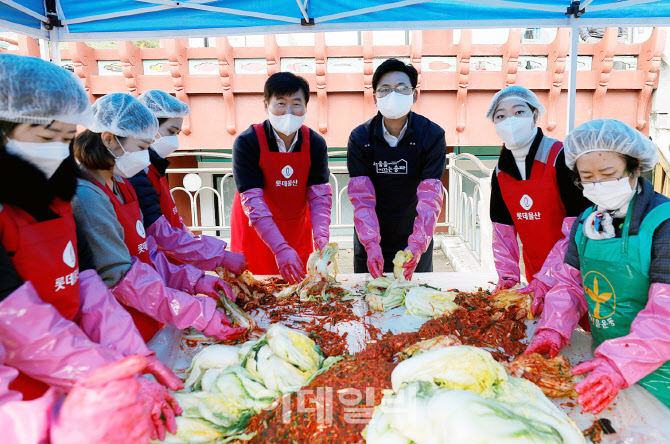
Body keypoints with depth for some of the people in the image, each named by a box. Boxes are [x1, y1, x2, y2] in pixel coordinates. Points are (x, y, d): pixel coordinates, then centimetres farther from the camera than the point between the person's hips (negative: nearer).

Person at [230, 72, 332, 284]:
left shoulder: (315, 144, -8)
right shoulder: (247, 143, -19)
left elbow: (320, 196, -11)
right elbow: (253, 203, -24)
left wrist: (321, 238, -28)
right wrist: (280, 248, -33)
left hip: (297, 233, 3)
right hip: (255, 234, -3)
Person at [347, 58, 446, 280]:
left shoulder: (433, 136, -13)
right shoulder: (360, 138, -10)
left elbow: (430, 198, -19)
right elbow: (362, 198, -15)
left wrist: (417, 246, -33)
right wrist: (371, 245, -28)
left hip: (415, 240, 0)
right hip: (371, 242, 1)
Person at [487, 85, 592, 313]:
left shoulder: (561, 158, -17)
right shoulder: (500, 172, 1)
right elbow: (503, 230, 6)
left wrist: (546, 279, -25)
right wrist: (507, 275, -5)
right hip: (535, 278, 5)